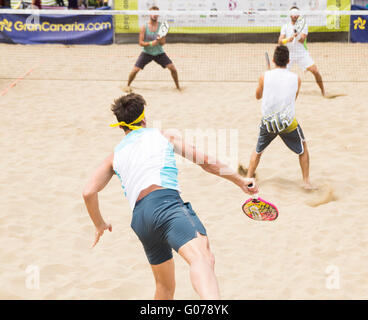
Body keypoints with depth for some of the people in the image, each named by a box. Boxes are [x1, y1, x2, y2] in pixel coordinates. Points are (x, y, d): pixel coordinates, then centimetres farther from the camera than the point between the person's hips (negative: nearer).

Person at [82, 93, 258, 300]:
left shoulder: (115, 155, 29)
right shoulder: (164, 136, 22)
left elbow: (89, 193, 21)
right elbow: (205, 160, 17)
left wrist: (100, 224, 36)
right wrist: (240, 180, 24)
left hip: (139, 218, 6)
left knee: (165, 286, 24)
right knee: (202, 257, -31)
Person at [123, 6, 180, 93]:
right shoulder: (144, 27, -9)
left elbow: (163, 42, -7)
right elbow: (141, 43, -11)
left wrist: (160, 40, -31)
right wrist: (150, 43, -28)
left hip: (159, 52, 1)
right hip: (147, 52, -1)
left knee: (173, 68, -10)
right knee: (135, 70, -11)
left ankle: (178, 86, 11)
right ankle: (128, 85, 16)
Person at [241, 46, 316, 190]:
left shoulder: (265, 77, -5)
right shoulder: (296, 78, -2)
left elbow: (258, 96, 13)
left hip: (268, 122, 1)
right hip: (288, 122, -1)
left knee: (258, 151, 25)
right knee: (303, 149, 22)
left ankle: (248, 178, 20)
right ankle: (306, 181, 19)